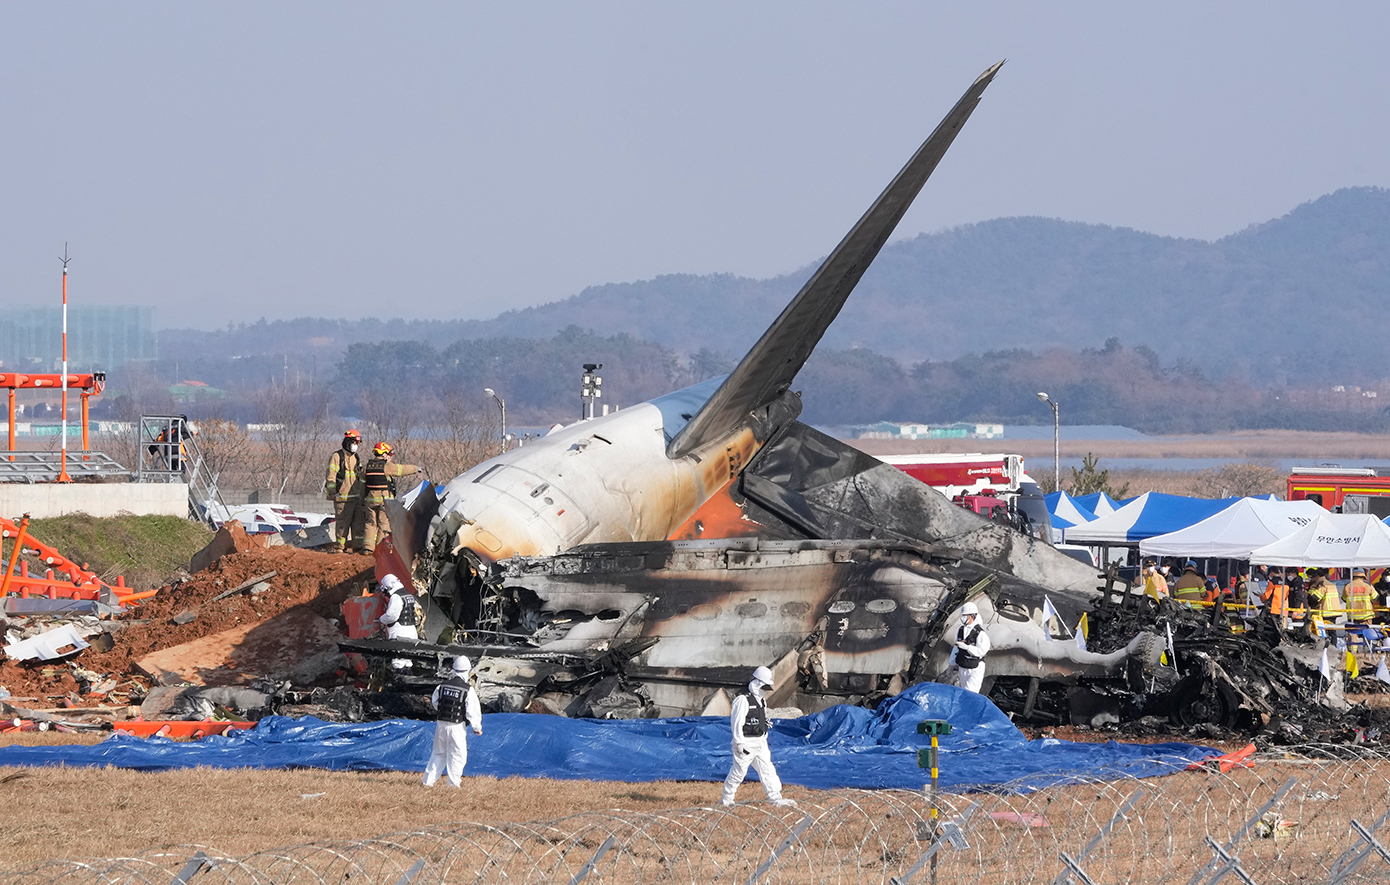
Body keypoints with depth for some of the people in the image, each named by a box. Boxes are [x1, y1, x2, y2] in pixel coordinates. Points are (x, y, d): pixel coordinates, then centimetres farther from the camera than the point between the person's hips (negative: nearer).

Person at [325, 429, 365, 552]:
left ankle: (358, 546, 9)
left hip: (357, 496, 7)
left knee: (358, 522, 4)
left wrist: (363, 495, 21)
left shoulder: (356, 458, 18)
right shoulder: (337, 456, -3)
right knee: (342, 523, -5)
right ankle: (341, 547, 0)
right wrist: (333, 492, -15)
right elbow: (331, 476, -8)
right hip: (343, 497, -7)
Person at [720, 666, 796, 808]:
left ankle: (775, 797, 9)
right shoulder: (743, 700, -18)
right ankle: (726, 799, 15)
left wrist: (764, 740, 21)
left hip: (760, 742, 8)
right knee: (739, 772, 0)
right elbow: (736, 723, -19)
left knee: (767, 769, 7)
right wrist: (739, 744, -19)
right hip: (746, 743, -8)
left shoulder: (761, 700, 11)